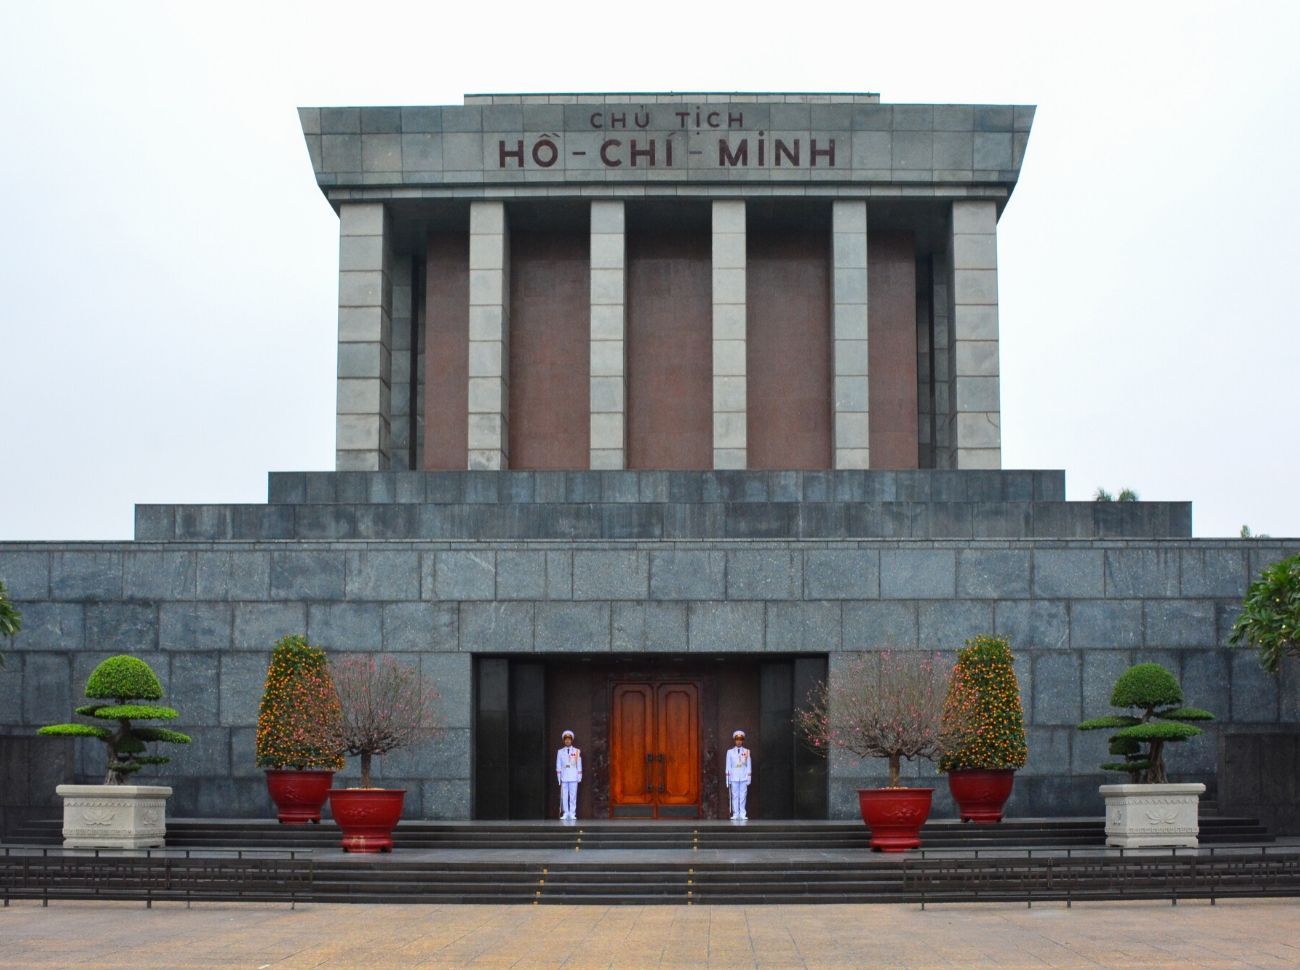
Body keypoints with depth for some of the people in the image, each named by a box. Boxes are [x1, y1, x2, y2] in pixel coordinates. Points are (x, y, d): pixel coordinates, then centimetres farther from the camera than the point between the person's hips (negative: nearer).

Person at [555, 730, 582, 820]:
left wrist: (579, 776, 3)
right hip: (564, 777, 1)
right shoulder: (560, 752, 7)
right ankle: (565, 813, 3)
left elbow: (579, 765, 7)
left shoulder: (577, 751, 5)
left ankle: (572, 814, 1)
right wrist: (558, 777, 3)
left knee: (573, 795, -3)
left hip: (573, 777, -1)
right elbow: (558, 765, 8)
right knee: (564, 796, -1)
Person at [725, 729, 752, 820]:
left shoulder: (746, 751, 6)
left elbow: (749, 765, 6)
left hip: (743, 777, 0)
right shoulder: (730, 752, 6)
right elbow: (728, 766, 6)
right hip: (734, 777, 0)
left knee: (743, 795, -1)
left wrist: (749, 776, 1)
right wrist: (728, 778, 2)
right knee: (735, 795, 0)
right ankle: (735, 814, 2)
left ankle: (742, 814, 2)